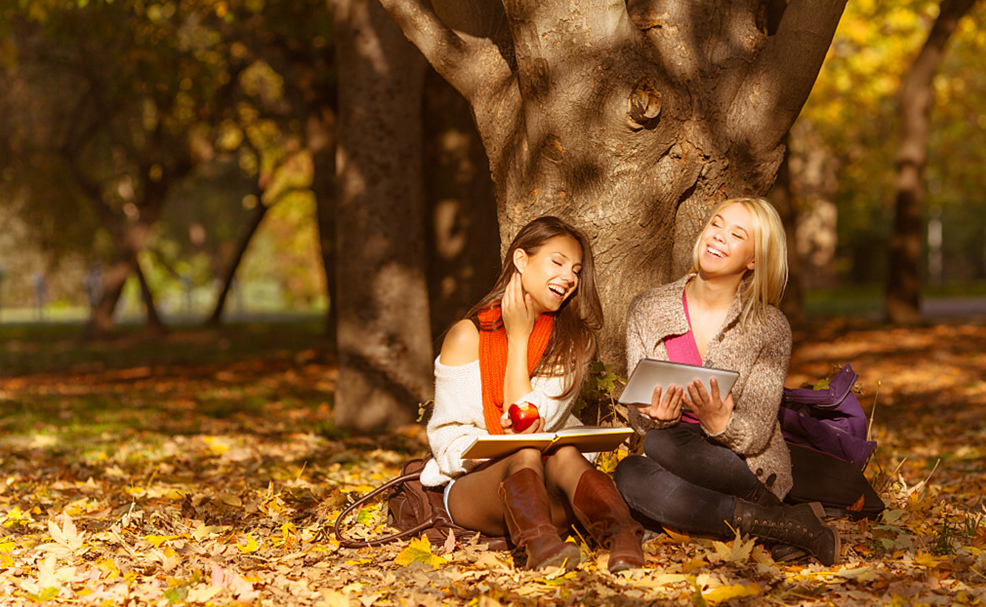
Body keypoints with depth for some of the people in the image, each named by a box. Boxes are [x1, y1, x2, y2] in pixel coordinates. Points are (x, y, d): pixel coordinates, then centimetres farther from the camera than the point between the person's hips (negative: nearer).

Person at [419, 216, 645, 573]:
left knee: (563, 454, -32)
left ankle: (623, 537, -61)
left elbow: (529, 423, -6)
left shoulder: (572, 340, 7)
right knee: (526, 453, -33)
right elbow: (447, 441, -3)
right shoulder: (468, 336, 1)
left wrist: (519, 340, -5)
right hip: (472, 485, -1)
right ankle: (540, 544, -64)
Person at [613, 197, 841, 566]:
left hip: (749, 475, -3)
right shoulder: (647, 310, 2)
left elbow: (756, 435, -8)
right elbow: (638, 417, 2)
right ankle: (784, 524, -25)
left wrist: (720, 423, -31)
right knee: (628, 474, -32)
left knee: (663, 443, -32)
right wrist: (655, 418, -23)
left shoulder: (770, 329, -5)